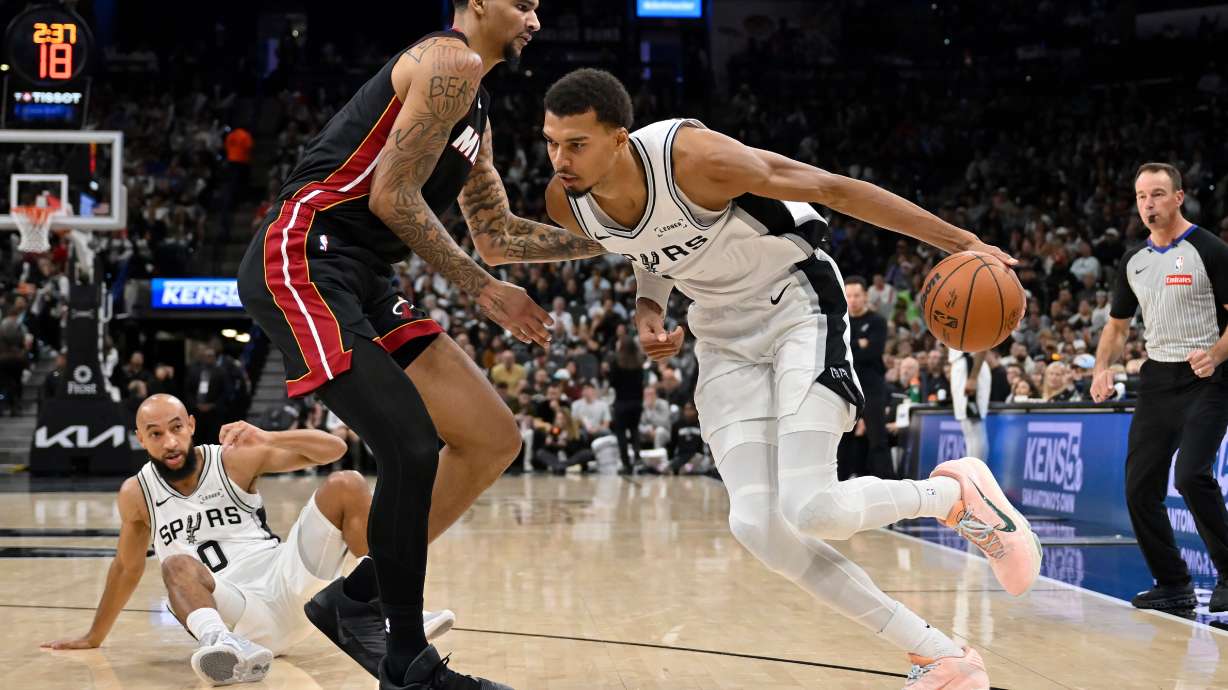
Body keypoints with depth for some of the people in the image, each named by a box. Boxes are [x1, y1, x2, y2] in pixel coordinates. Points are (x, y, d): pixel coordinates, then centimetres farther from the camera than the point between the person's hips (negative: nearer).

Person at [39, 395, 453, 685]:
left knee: (346, 486, -14)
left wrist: (268, 439, -15)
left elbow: (334, 449, 1)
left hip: (288, 584, 1)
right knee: (178, 565, -33)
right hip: (237, 614, -1)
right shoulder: (137, 494, 7)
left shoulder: (235, 460, 3)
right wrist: (94, 637, 31)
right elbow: (127, 567, 23)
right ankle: (222, 645, -65)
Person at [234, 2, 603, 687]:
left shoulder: (475, 107, 24)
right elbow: (392, 196, -15)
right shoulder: (451, 62, -8)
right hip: (302, 262, -10)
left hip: (363, 282, 10)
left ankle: (358, 598, 12)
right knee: (412, 448, -22)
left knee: (494, 439, 5)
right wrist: (482, 289, -9)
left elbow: (498, 230, 31)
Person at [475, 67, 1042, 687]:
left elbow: (833, 189, -22)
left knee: (810, 508, -23)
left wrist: (961, 243, -20)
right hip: (725, 335, 6)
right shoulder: (566, 204, -11)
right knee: (756, 525, -11)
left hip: (797, 304, -6)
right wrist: (647, 310, -8)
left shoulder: (694, 157, -30)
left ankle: (955, 493, 10)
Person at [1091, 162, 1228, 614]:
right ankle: (1173, 585, 15)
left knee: (1191, 475, -23)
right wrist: (1103, 368, 2)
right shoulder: (1133, 262, 11)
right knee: (1140, 487, 2)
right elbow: (1117, 326, 20)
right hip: (1156, 379, 7)